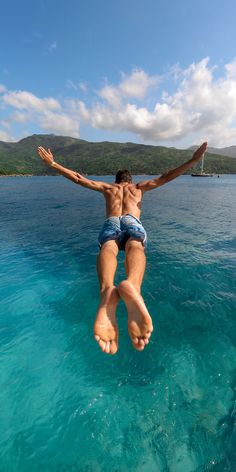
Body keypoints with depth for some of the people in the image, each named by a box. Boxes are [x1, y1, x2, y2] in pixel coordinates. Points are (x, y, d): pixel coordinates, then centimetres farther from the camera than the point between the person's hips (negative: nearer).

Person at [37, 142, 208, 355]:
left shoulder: (107, 187, 39)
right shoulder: (139, 186, 37)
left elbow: (77, 177, 39)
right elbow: (166, 177, 34)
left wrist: (52, 163, 49)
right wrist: (194, 160, 42)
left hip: (111, 223, 1)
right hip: (132, 222, 0)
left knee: (108, 248, -28)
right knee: (135, 246, -30)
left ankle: (107, 292, -64)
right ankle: (132, 287, -67)